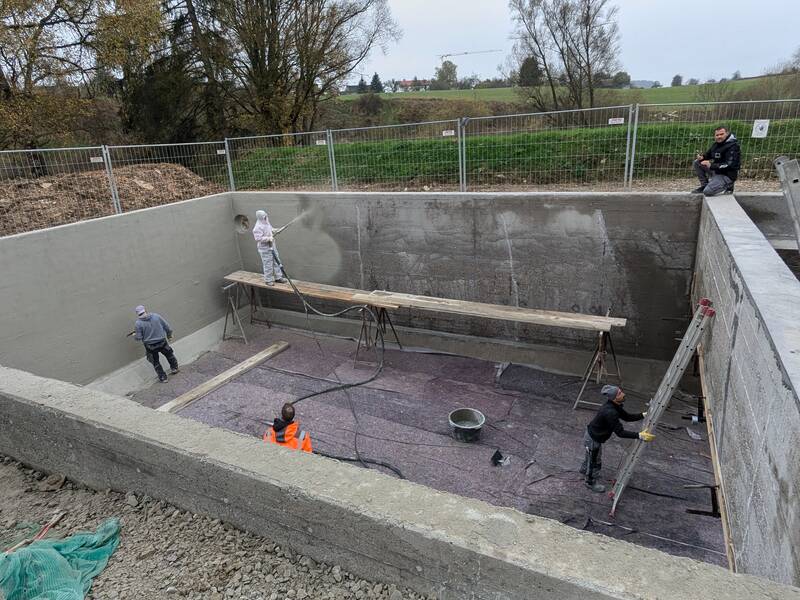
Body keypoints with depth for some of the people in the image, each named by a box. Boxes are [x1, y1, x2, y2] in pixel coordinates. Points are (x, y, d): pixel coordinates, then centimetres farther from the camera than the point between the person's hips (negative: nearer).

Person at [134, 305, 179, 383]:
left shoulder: (138, 323, -16)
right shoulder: (156, 316, -10)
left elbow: (139, 338, -13)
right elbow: (167, 327, -3)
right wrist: (169, 335, 14)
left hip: (150, 346, -1)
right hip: (162, 342, 1)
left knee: (155, 362, 19)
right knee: (169, 354, 27)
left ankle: (162, 377, 27)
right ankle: (174, 368, 43)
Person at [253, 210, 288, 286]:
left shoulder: (267, 224, 8)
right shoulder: (258, 228, -19)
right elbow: (258, 238, -26)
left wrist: (273, 231, 8)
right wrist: (268, 238, -27)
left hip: (272, 246, 9)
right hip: (265, 249, -9)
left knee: (276, 262, 13)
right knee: (268, 264, -1)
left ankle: (278, 277, 23)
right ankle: (268, 280, 12)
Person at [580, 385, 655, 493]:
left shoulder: (614, 406, -8)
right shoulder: (610, 412, -38)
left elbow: (627, 417, 4)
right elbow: (620, 432, -36)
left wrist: (644, 415, -4)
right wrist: (639, 435, -38)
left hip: (593, 435, 9)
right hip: (593, 439, -9)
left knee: (591, 455, 34)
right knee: (595, 461, 14)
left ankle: (584, 470, 61)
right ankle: (591, 483, 39)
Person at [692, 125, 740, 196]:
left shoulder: (733, 146, -20)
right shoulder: (717, 143, 5)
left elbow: (730, 165, -27)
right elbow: (708, 154, 19)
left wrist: (711, 166, -31)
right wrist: (702, 157, -7)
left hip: (727, 175, -9)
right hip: (716, 170, 9)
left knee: (707, 192, -26)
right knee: (696, 163, 1)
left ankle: (727, 186, 1)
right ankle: (704, 185, 6)